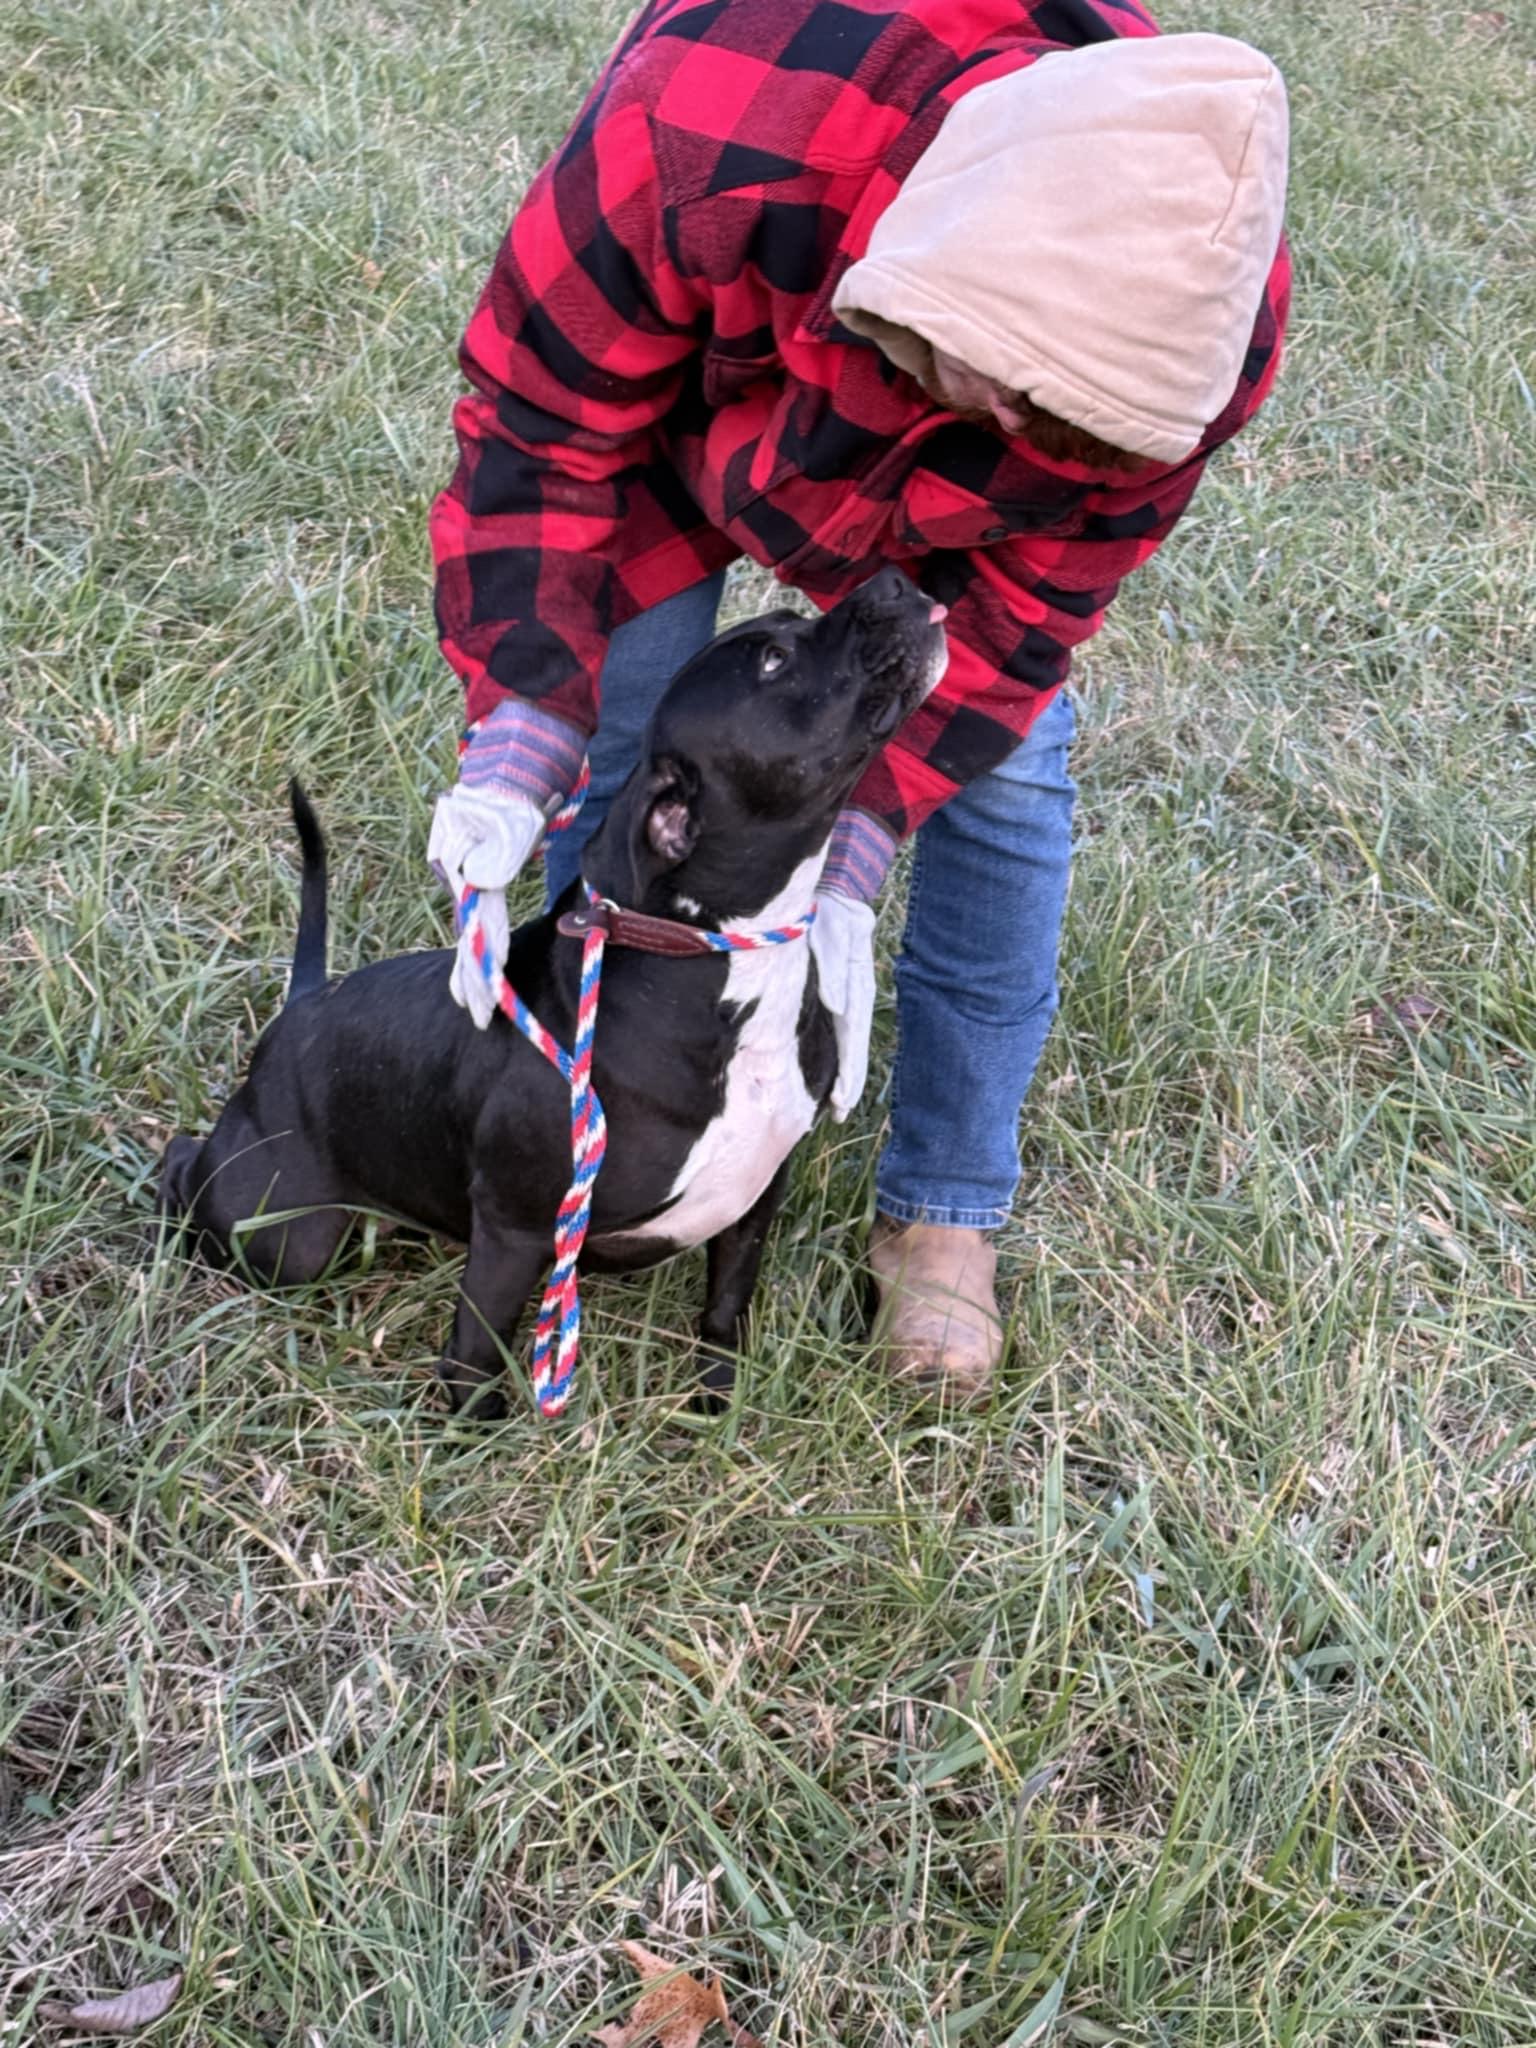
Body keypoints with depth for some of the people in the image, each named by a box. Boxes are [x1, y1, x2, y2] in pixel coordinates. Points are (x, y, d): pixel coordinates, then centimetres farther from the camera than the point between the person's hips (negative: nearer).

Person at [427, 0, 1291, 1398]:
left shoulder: (1197, 313, -39)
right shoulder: (699, 132, -48)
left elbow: (1023, 605, -24)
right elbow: (538, 434, -32)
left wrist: (853, 854, -32)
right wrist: (517, 743, -41)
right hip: (686, 390, -1)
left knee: (1000, 777, -5)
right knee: (616, 739, -6)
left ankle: (946, 1212, 13)